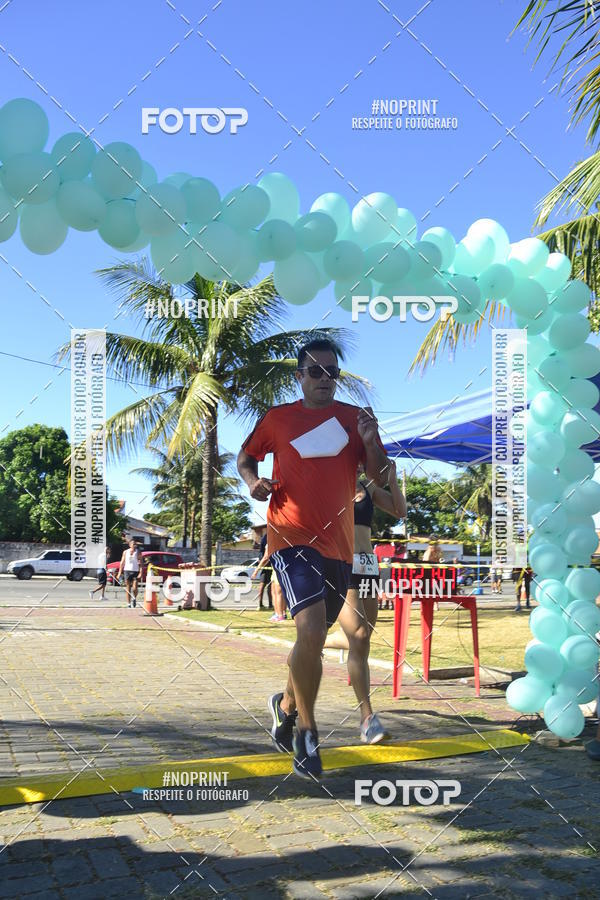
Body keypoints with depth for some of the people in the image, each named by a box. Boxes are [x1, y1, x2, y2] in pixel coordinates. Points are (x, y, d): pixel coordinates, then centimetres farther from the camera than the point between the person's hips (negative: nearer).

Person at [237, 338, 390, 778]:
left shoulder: (354, 418, 7)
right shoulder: (278, 418, 4)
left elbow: (381, 478, 5)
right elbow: (245, 457, 18)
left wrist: (371, 442, -14)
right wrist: (253, 481, -3)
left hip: (338, 543, 4)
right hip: (292, 536, -4)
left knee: (315, 637, 16)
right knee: (311, 630, -21)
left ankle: (286, 705, 43)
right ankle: (307, 731, -4)